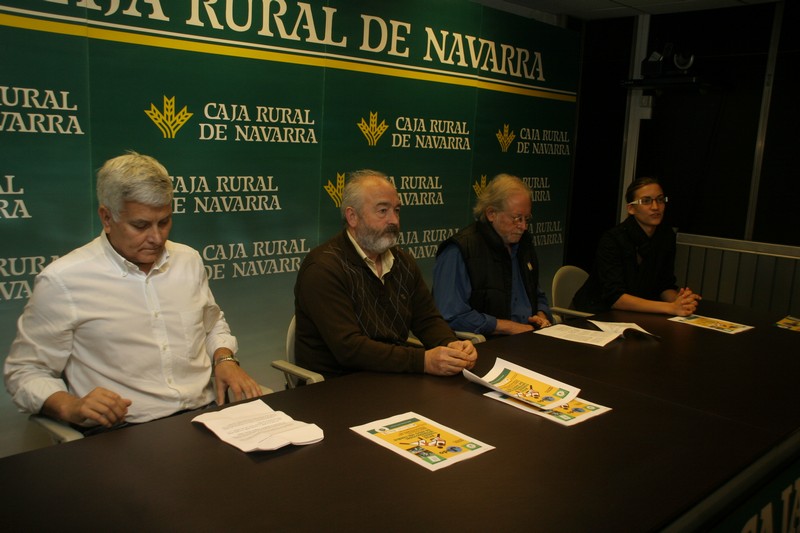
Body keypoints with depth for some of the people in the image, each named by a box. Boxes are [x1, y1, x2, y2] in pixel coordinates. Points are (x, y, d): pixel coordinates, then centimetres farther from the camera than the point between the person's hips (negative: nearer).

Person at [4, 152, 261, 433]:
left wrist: (225, 360, 7)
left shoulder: (189, 260, 13)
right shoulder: (61, 281, -3)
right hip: (121, 436, -3)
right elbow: (25, 371, 4)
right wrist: (69, 406, -16)